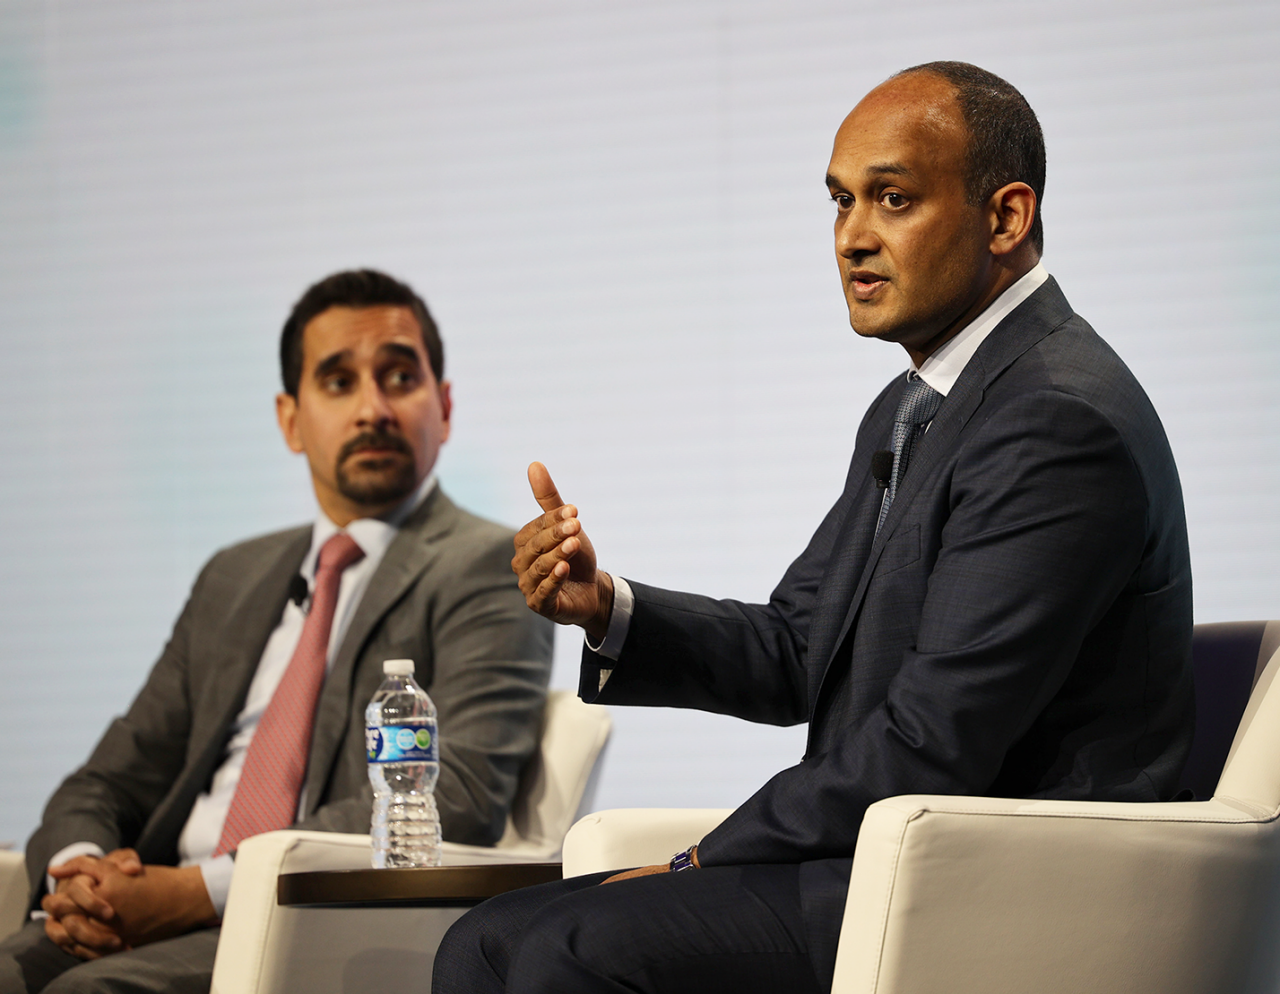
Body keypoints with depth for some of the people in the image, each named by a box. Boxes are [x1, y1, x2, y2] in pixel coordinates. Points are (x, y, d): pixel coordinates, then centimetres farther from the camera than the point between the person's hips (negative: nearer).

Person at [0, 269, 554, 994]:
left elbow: (457, 800, -12)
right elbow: (115, 778, 23)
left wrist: (206, 889, -18)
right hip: (163, 926, 6)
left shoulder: (486, 569, 3)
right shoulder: (233, 579, 26)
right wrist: (77, 868, -4)